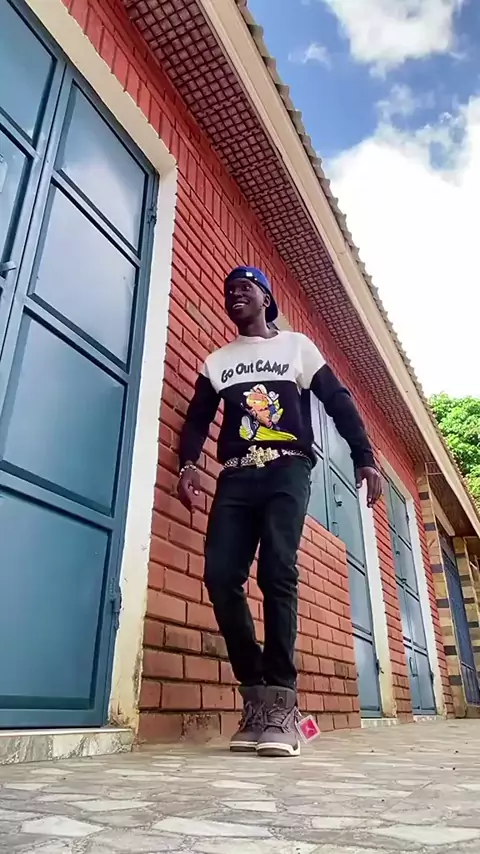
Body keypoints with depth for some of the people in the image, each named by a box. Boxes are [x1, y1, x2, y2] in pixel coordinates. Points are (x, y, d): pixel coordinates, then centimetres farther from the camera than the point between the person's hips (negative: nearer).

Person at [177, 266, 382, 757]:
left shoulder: (298, 347, 17)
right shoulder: (216, 362, 22)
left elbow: (339, 402, 11)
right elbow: (196, 420, 14)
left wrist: (365, 458, -1)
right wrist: (187, 464, -6)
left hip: (287, 472, -2)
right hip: (236, 477, 3)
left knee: (277, 574, -19)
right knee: (221, 577, -12)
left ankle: (280, 703, -12)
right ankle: (256, 696, 0)